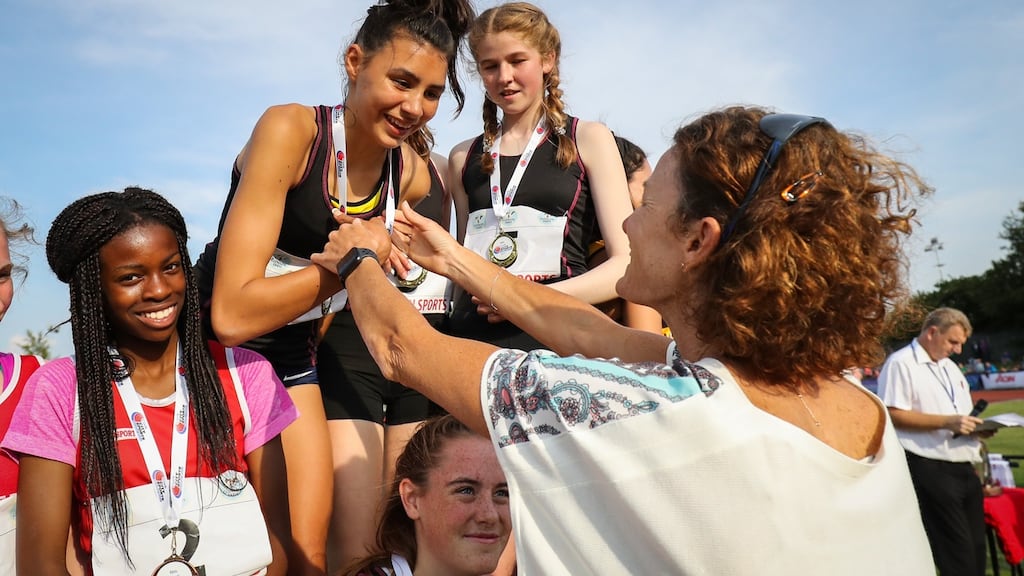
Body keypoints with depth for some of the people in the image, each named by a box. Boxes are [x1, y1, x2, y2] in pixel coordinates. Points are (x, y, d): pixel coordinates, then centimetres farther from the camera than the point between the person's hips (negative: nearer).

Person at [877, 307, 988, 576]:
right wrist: (946, 422, -21)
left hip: (964, 468, 9)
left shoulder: (950, 367, 21)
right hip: (930, 470, -9)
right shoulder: (901, 363, -9)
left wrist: (977, 426, 4)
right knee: (957, 554, -6)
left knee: (975, 547, 13)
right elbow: (893, 415, -18)